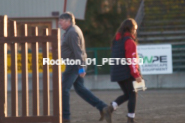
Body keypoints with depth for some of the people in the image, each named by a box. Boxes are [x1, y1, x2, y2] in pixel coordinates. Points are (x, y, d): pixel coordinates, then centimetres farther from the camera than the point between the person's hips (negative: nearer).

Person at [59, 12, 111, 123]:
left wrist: (81, 68, -25)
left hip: (74, 65, -11)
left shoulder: (72, 32, -16)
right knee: (80, 89, 14)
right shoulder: (72, 30, 17)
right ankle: (102, 107, 10)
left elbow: (78, 51, -22)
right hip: (77, 65, 11)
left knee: (64, 89, -6)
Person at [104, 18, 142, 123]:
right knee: (132, 95, 2)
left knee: (127, 94, 18)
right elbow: (131, 60, -17)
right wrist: (136, 75, -15)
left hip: (116, 73, 8)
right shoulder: (129, 41, -12)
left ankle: (112, 106, -3)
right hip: (127, 73, -8)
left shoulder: (116, 39, 13)